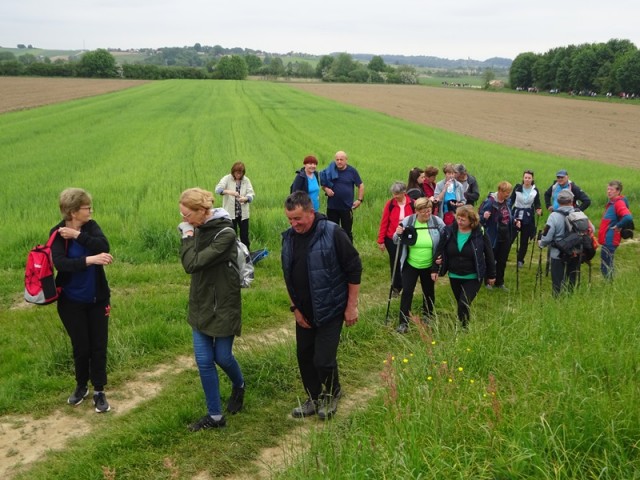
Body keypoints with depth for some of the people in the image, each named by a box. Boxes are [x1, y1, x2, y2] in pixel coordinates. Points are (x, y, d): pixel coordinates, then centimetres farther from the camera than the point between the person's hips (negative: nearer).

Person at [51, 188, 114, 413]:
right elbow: (60, 263, -29)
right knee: (81, 347, 8)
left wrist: (77, 235, -27)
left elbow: (104, 246, -22)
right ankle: (81, 387, 32)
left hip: (97, 299, 2)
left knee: (99, 346, 5)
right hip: (71, 301, -2)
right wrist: (90, 259, -40)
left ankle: (99, 391, 19)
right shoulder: (58, 234, -13)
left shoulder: (91, 226, -4)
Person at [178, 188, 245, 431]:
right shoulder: (199, 229, 0)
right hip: (201, 304, 7)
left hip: (223, 305, -6)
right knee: (204, 361, 5)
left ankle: (239, 386, 44)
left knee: (222, 356, 9)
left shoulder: (225, 233, -23)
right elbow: (189, 263, 4)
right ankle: (215, 416, 19)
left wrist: (188, 235, -17)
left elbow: (193, 263, -26)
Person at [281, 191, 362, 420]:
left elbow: (354, 269, -13)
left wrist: (352, 306, -11)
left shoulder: (332, 233, -19)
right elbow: (288, 276, 10)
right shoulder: (289, 237, -1)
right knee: (304, 356, 13)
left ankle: (333, 394, 24)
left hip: (330, 310, -6)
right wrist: (295, 308, 5)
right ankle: (314, 398, 33)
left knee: (323, 359, -5)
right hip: (304, 312, 6)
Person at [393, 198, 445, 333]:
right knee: (407, 291, -6)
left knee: (429, 292, 15)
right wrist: (398, 234, -24)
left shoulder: (438, 222, -12)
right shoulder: (407, 222, -11)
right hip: (410, 265, -1)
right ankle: (403, 323, 2)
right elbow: (397, 242, -1)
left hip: (429, 266, 1)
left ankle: (427, 319, 36)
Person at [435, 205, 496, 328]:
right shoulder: (449, 231, -8)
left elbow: (489, 254, -4)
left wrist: (491, 275, 1)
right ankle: (461, 327, 35)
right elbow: (440, 251, 1)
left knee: (464, 304, -13)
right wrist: (435, 270, -4)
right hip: (454, 276, 3)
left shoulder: (480, 234, -14)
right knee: (460, 304, 16)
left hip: (473, 278, -3)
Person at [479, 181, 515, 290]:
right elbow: (481, 218, -18)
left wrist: (514, 221, 2)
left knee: (502, 261, 16)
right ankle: (488, 281, 27)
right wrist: (484, 217, -39)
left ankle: (500, 282, 30)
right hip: (494, 237, -6)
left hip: (506, 237, 6)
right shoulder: (489, 202, -20)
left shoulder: (507, 201, 3)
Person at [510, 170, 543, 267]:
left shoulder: (535, 190, -3)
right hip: (516, 214, -1)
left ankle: (520, 260, 22)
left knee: (525, 240, 8)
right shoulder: (517, 187, -5)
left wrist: (538, 210, -16)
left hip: (528, 217, 1)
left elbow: (537, 204, 4)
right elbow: (511, 200, -2)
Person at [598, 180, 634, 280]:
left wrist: (618, 226, -18)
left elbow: (628, 218, -32)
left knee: (606, 267, -6)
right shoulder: (612, 202, 13)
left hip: (610, 240, -10)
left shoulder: (619, 203, -15)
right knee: (606, 266, 18)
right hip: (607, 239, 10)